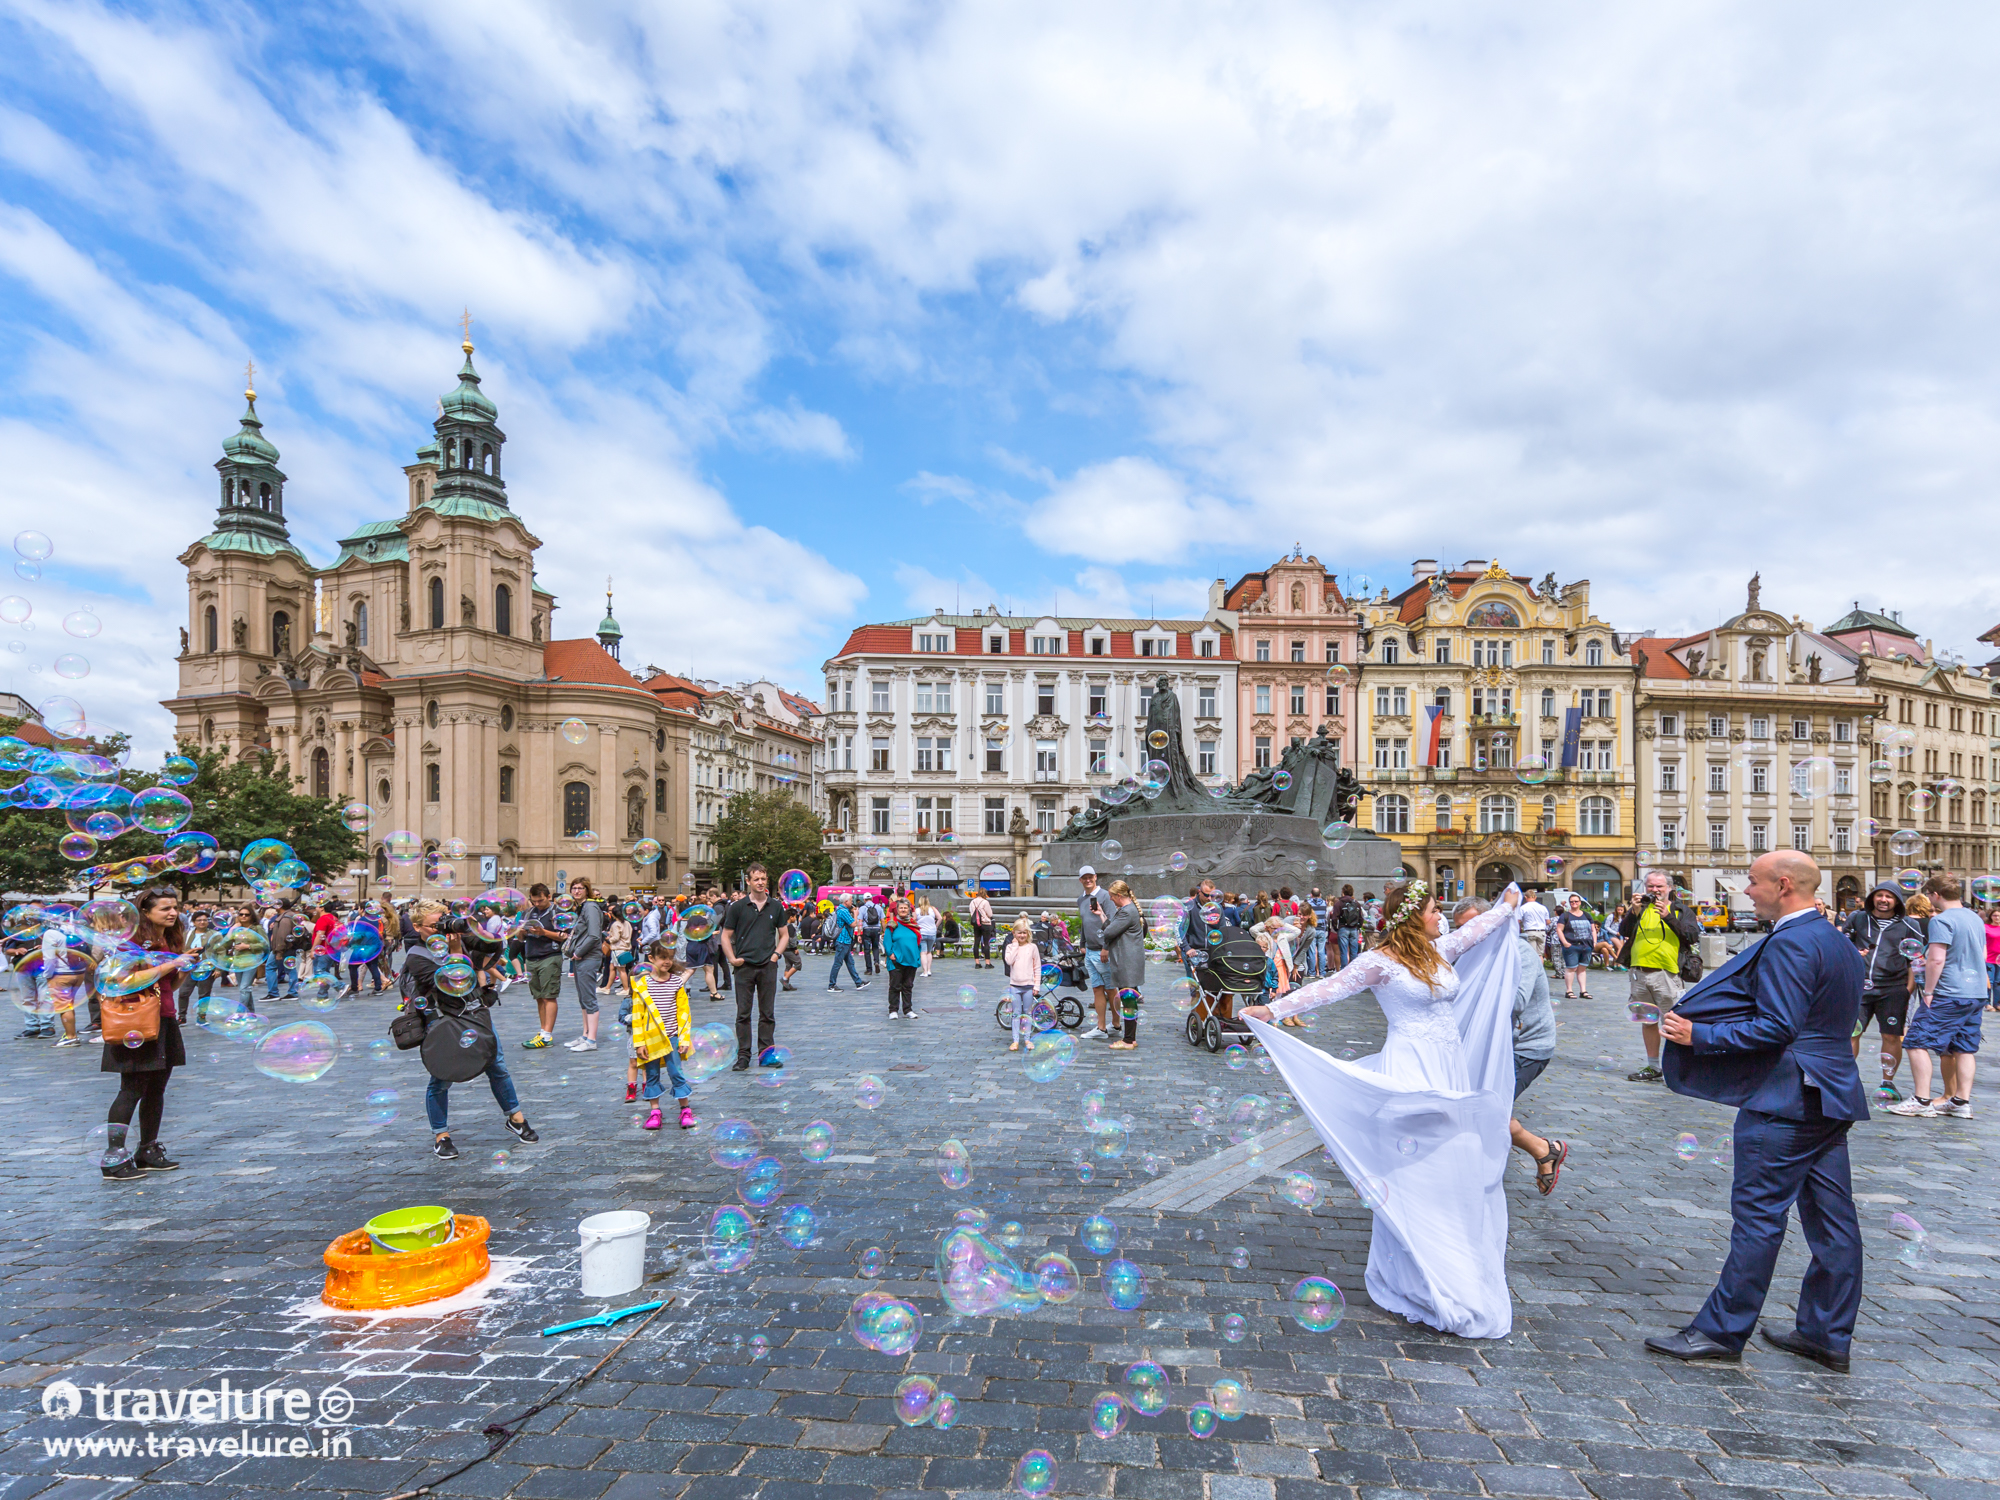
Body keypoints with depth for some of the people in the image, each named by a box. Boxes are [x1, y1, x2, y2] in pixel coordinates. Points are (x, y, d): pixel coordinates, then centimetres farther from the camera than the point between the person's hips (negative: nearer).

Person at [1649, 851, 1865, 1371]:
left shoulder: (1789, 943, -18)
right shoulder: (1838, 941, 13)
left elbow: (1776, 1028, -23)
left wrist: (1699, 1035, -16)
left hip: (1786, 1098, -10)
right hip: (1832, 1095, 10)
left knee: (1758, 1215, -3)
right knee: (1831, 1217, 13)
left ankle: (1722, 1331, 5)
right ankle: (1827, 1334, 23)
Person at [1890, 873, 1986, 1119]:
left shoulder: (1941, 921, -15)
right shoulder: (1976, 919, 13)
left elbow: (1936, 959, -21)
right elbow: (1982, 956, 23)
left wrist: (1928, 991, -13)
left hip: (1948, 994, -9)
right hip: (1977, 994, 9)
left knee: (1917, 1042, -5)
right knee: (1964, 1049, 11)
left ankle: (1921, 1101, -7)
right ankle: (1962, 1102, 13)